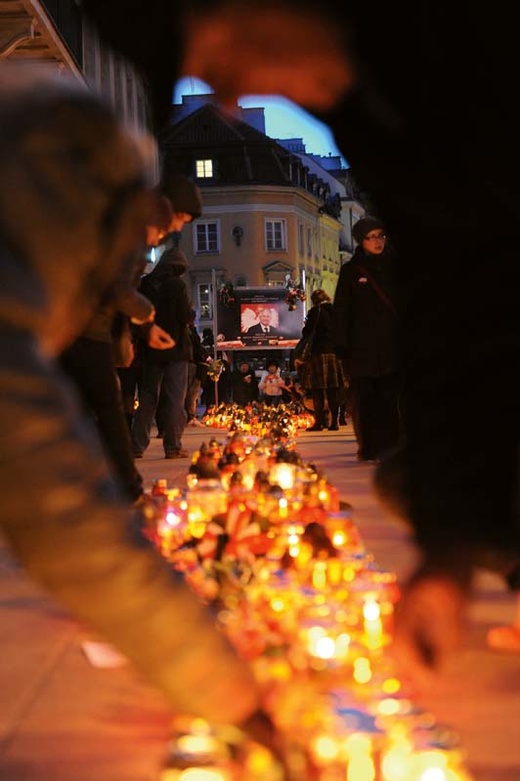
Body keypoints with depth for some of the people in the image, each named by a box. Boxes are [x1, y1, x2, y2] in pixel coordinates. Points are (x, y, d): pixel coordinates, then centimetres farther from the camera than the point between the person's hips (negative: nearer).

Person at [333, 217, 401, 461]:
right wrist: (342, 345, -6)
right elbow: (342, 311, 2)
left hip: (392, 343, 1)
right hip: (363, 347, -1)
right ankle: (370, 447, 3)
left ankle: (391, 446, -2)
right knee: (364, 397, -3)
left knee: (391, 395, -5)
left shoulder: (393, 266, 11)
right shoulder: (351, 271, 5)